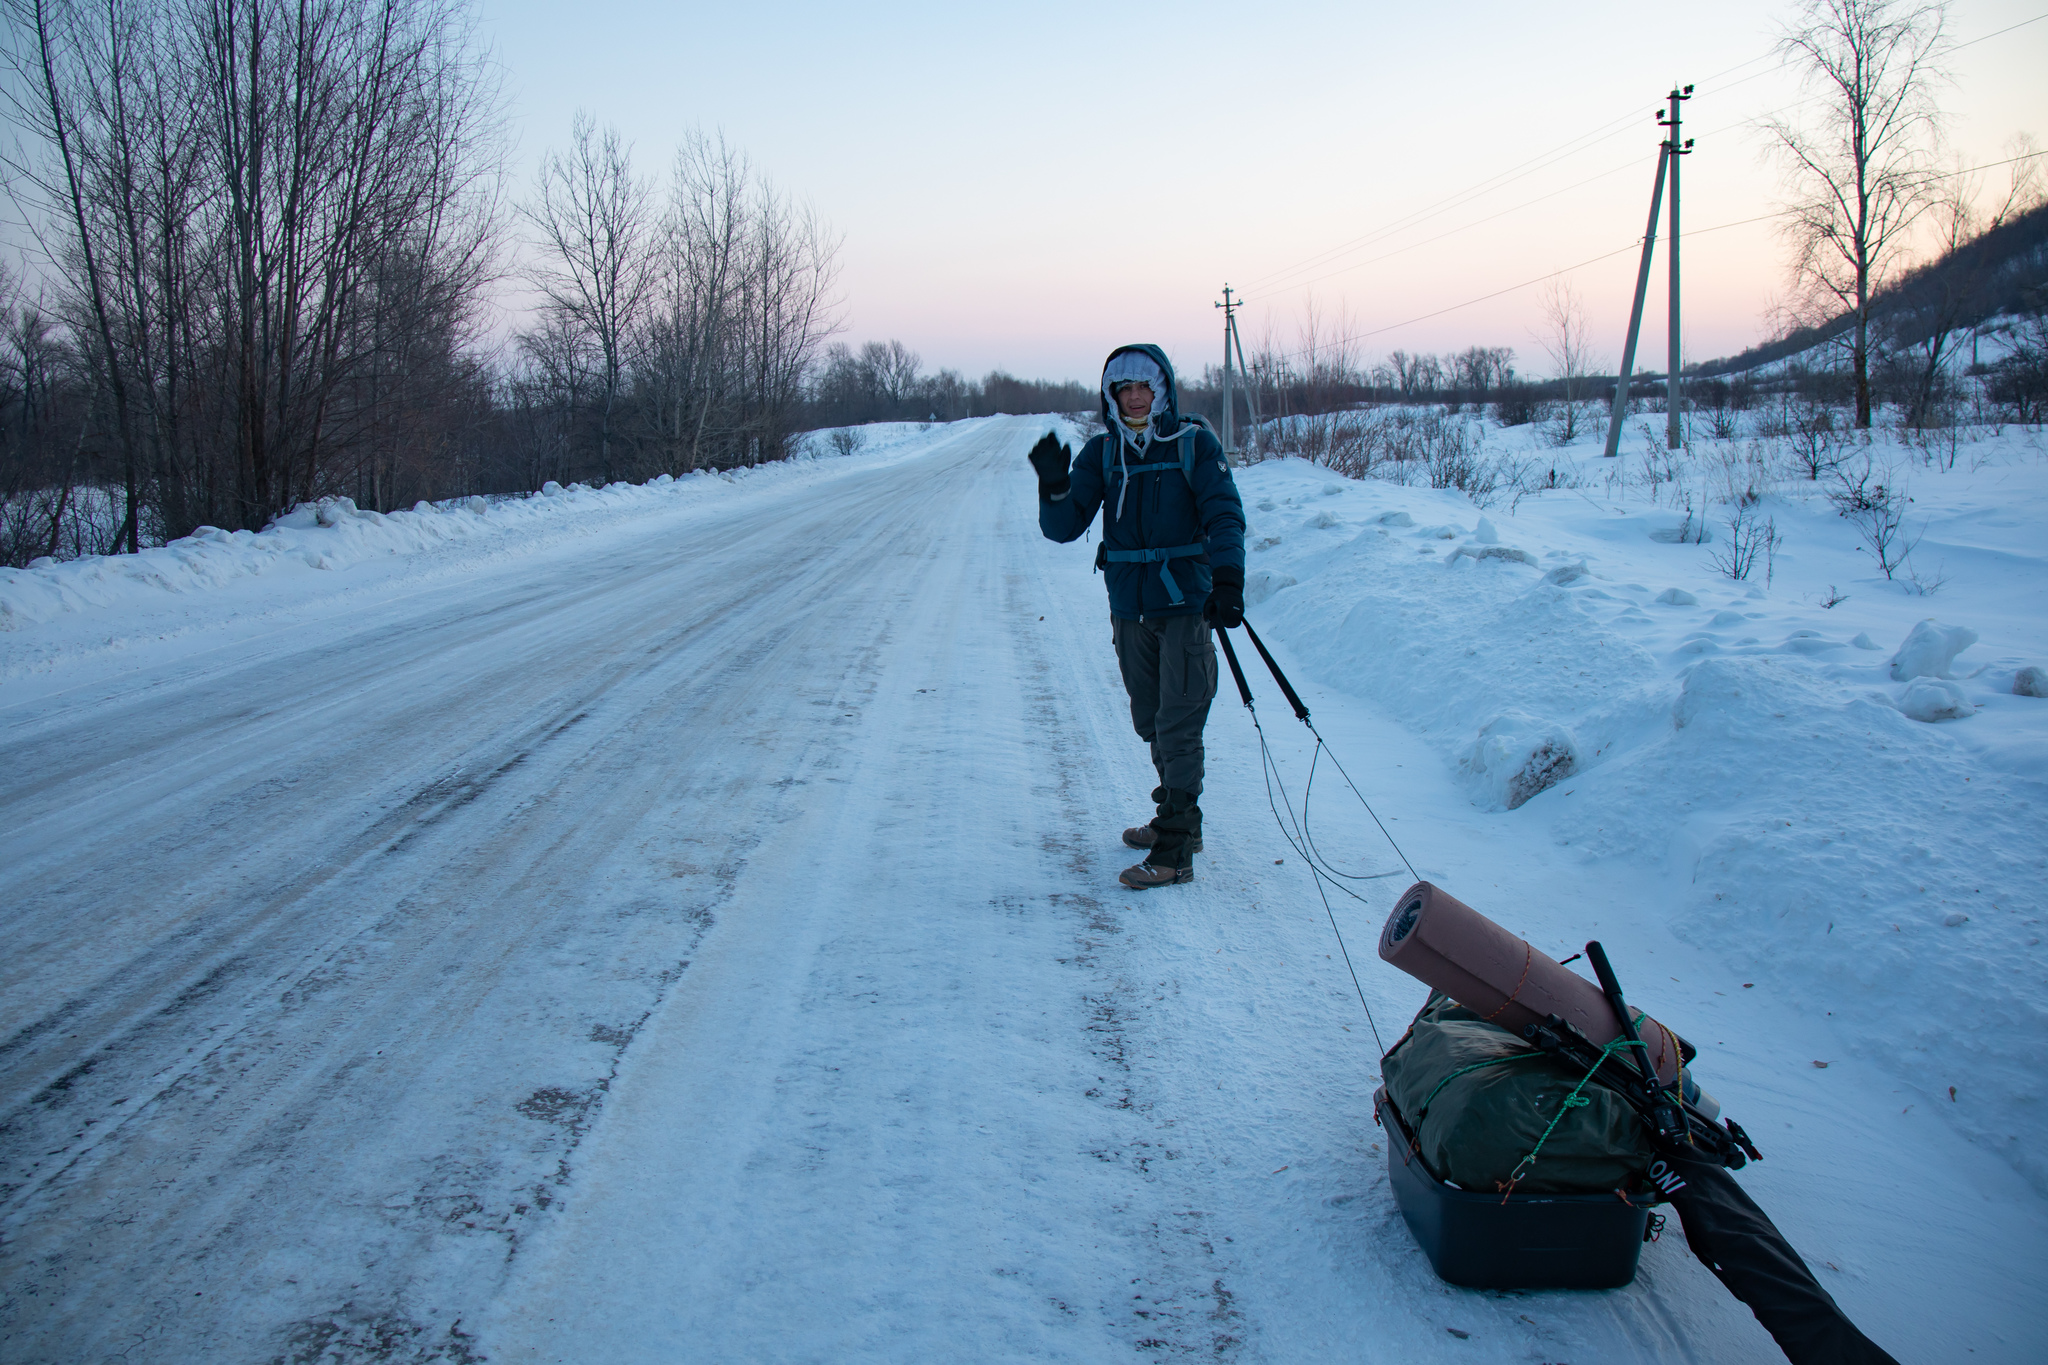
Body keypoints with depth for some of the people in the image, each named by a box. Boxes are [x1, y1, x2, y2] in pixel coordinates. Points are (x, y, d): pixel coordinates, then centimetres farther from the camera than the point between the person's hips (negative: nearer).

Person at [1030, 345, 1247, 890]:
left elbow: (1224, 514, -9)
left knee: (1178, 726, -6)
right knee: (1150, 722, 14)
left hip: (1187, 604, -5)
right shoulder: (1102, 453, 6)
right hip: (1130, 609, 5)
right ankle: (1180, 820, 31)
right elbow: (1063, 528, 0)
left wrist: (1228, 580, -23)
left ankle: (1174, 853, -2)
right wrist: (1055, 486, -20)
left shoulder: (1195, 444, -3)